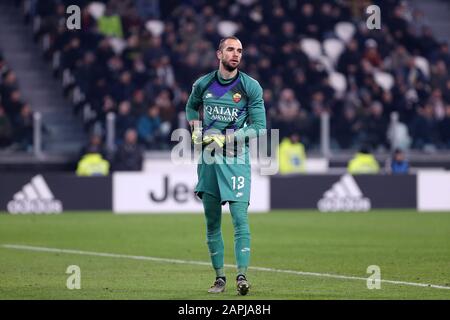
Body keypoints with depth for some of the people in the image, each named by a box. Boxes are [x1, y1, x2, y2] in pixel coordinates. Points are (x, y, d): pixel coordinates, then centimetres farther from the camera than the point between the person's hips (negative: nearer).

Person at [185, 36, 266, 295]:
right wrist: (196, 129, 8)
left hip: (236, 159, -4)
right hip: (208, 158, 4)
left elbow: (259, 128, -6)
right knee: (212, 222, 7)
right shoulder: (203, 84, 5)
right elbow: (191, 107, 27)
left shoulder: (251, 87, -4)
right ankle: (220, 277, 14)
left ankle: (242, 275, -19)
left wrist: (225, 138, -14)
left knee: (240, 217, -15)